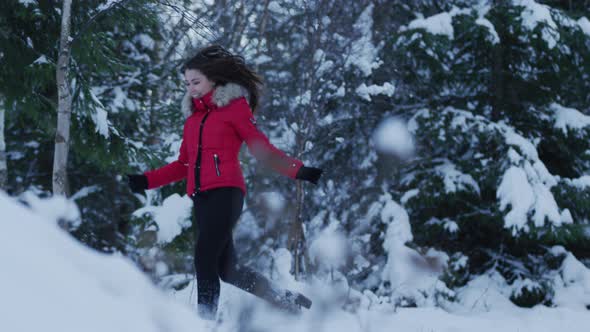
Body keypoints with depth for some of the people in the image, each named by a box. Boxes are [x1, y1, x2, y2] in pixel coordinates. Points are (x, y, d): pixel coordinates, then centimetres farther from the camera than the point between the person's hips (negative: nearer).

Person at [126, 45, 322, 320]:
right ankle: (286, 300, 23)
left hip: (225, 192, -6)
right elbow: (183, 165, 24)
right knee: (227, 269, 7)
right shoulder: (192, 116, 20)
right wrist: (146, 181, 13)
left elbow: (263, 150, -3)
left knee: (205, 258, -19)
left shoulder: (235, 106, 3)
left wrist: (298, 170, -16)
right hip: (201, 198, 6)